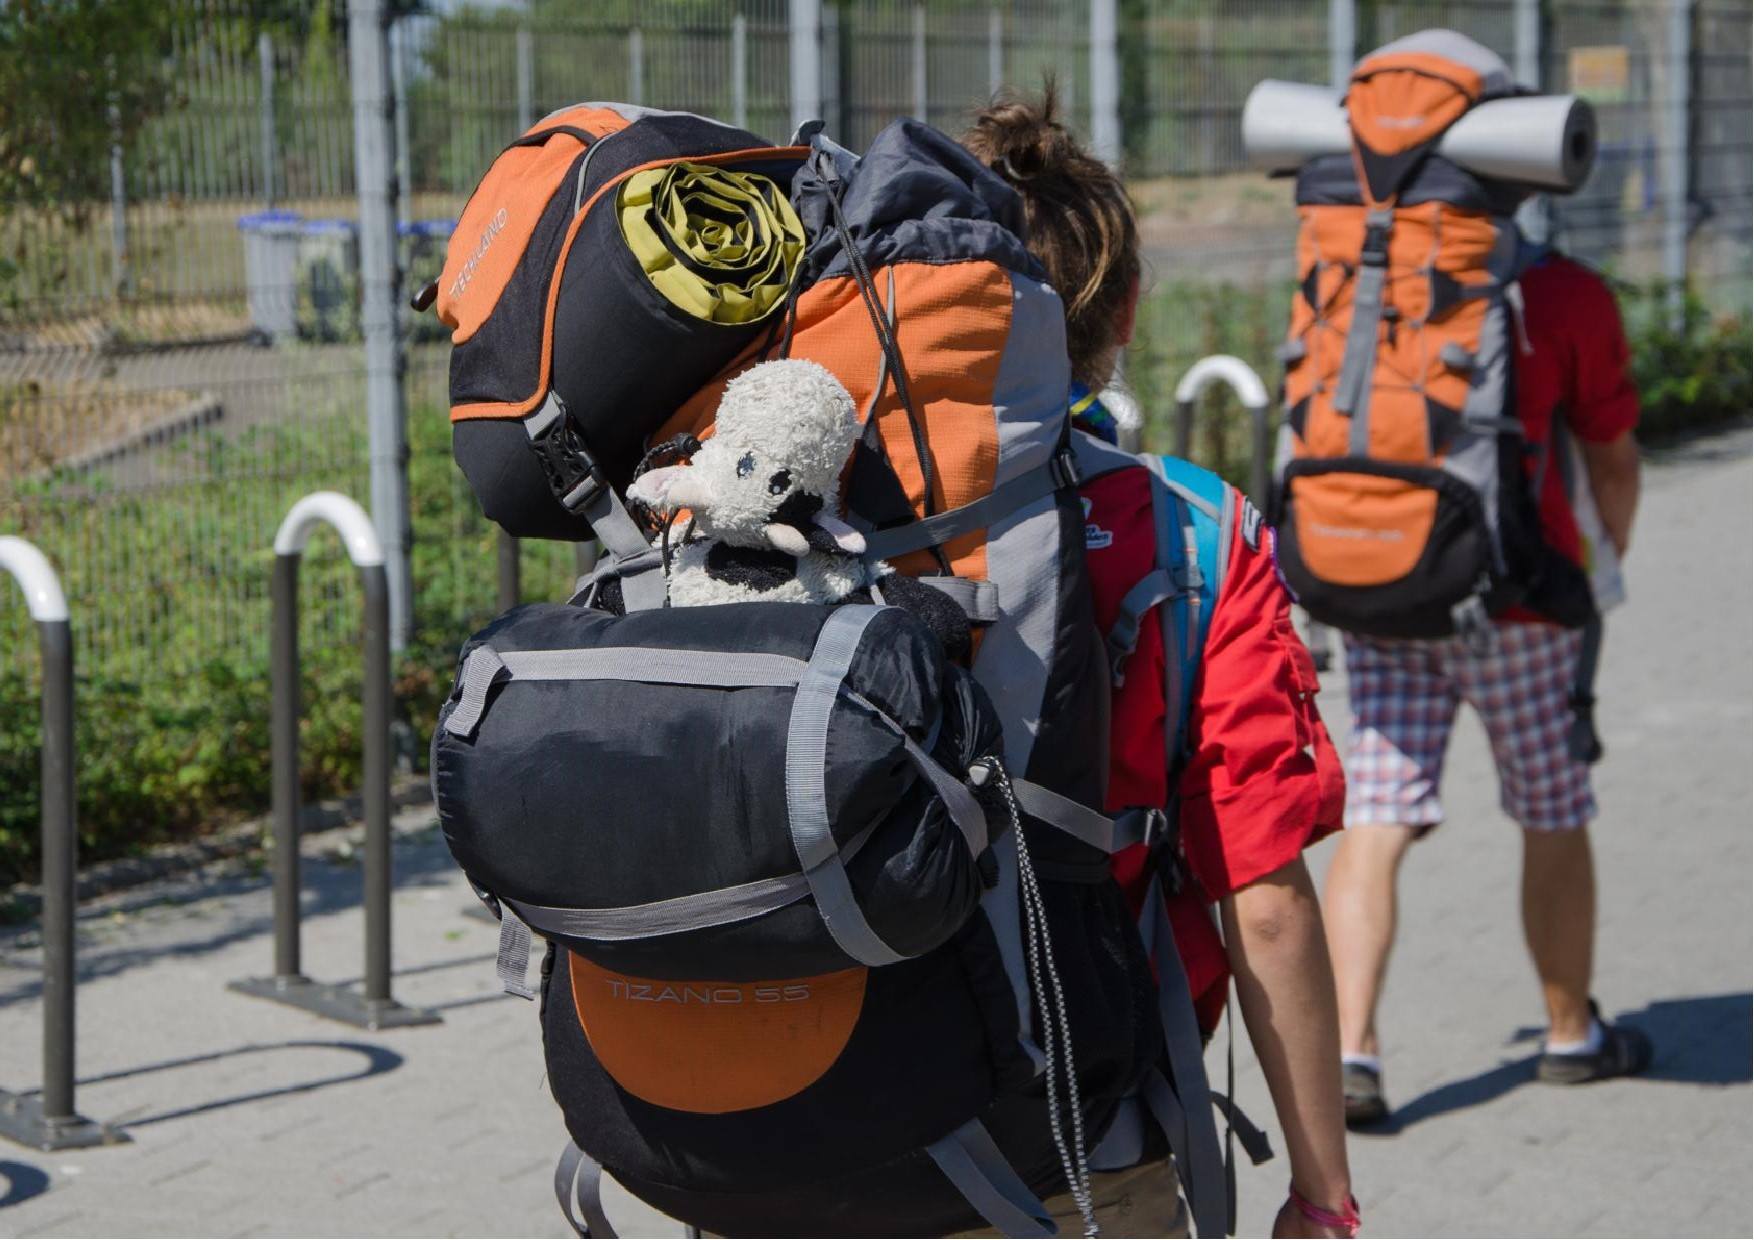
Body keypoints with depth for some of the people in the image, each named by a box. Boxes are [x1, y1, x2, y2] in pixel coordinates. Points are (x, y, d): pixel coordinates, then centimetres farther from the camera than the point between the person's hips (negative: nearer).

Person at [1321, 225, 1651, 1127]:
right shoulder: (1567, 294, -9)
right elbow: (1611, 453, 0)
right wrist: (1611, 547, 21)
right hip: (1514, 594, -2)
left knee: (1373, 824, 1)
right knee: (1553, 821, 15)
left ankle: (1348, 1051, -10)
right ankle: (1572, 1035, 30)